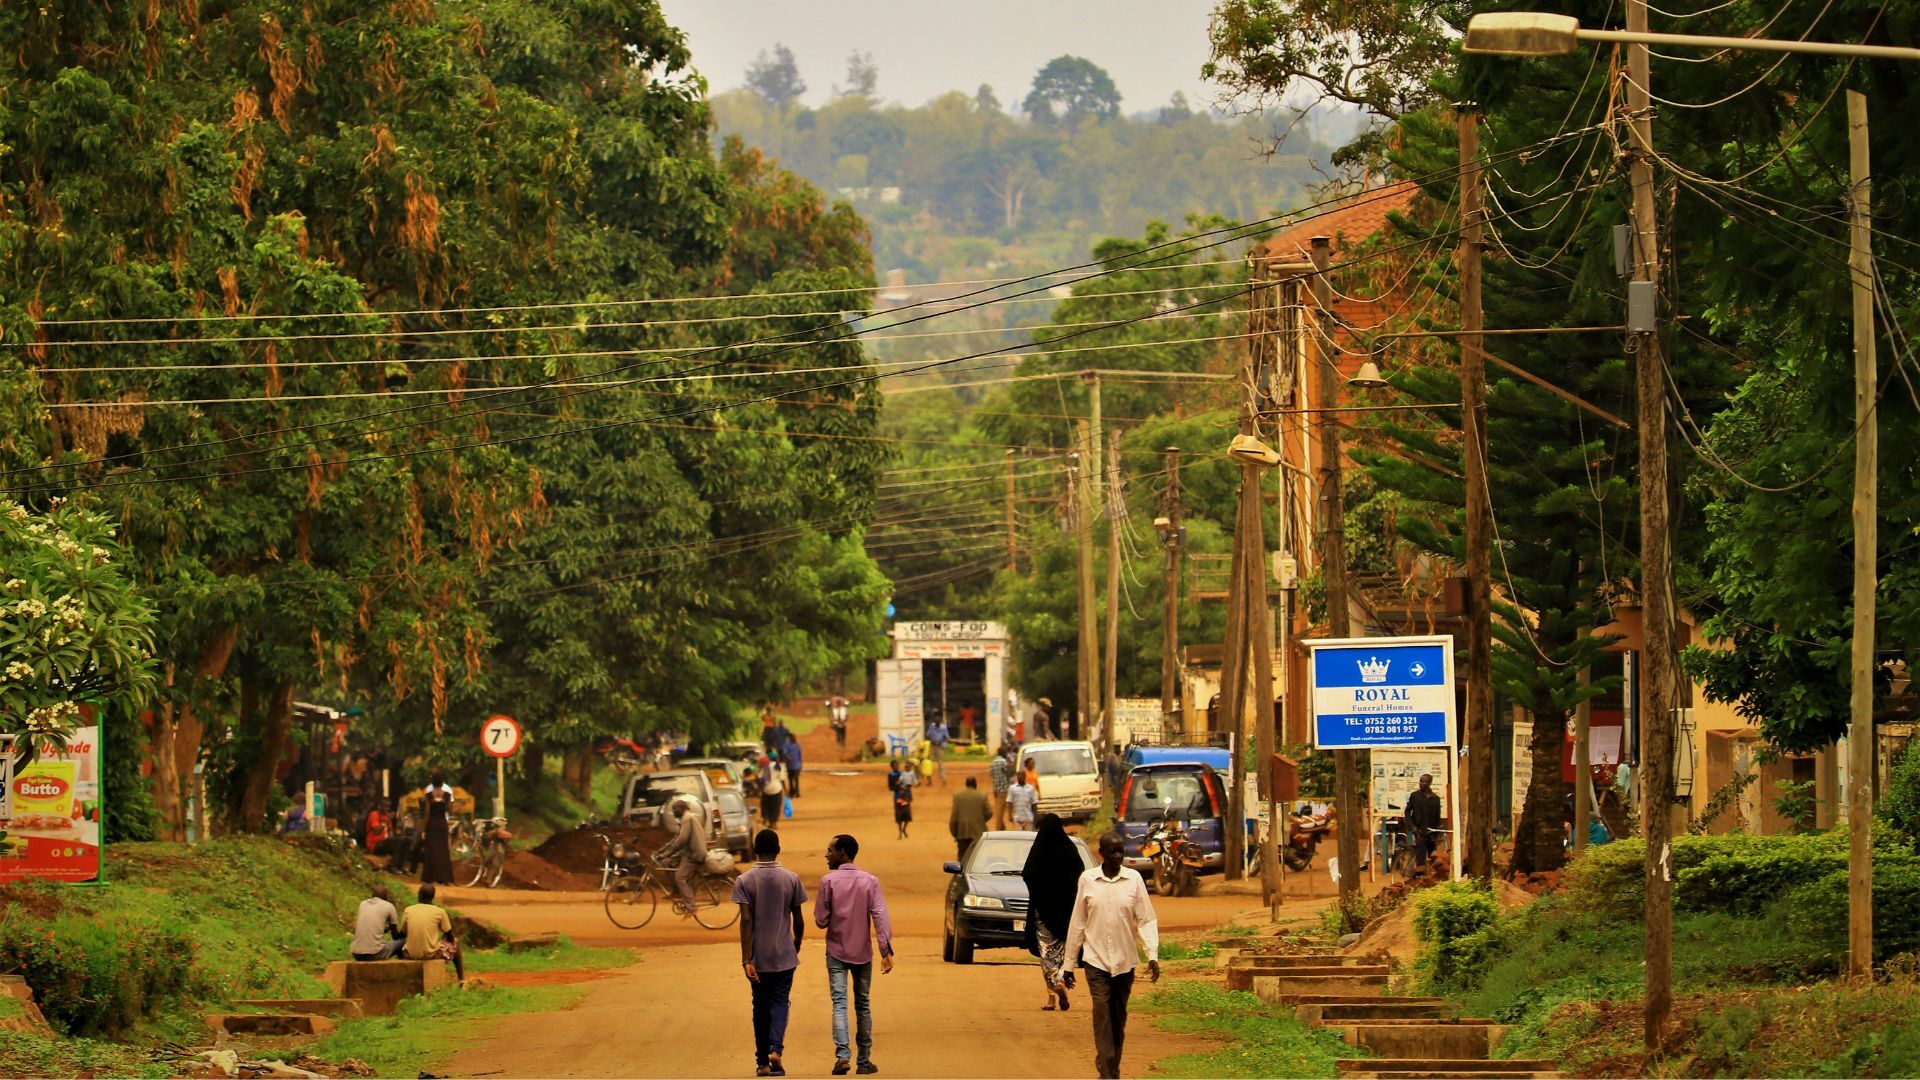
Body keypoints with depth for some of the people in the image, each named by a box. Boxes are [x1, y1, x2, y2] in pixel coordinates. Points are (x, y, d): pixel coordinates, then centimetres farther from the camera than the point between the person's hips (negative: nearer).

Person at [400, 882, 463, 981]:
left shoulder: (408, 911, -2)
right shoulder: (439, 912, -7)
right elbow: (450, 937, 1)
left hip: (411, 954, 2)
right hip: (432, 954, -1)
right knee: (455, 942, 28)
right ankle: (461, 978, 35)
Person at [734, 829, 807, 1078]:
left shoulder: (744, 881, -6)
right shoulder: (791, 879, -3)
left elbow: (746, 920, -12)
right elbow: (798, 920, 1)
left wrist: (746, 960, -13)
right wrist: (797, 947, 18)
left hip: (758, 956, 0)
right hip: (784, 955, 0)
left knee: (760, 1006, 11)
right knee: (779, 1002, 6)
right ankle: (775, 1049, -18)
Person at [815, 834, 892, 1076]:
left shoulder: (828, 881, -7)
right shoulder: (870, 881, -2)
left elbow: (821, 920, -5)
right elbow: (880, 915, -11)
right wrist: (886, 949, -13)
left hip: (836, 952, -2)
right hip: (862, 953, 2)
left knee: (839, 1003, -5)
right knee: (863, 1005, 12)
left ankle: (842, 1055, -22)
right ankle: (864, 1060, 14)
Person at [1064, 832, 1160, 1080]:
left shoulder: (1134, 879, 0)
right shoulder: (1087, 880, 0)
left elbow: (1147, 919, -1)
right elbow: (1077, 922, 5)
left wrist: (1152, 955, -12)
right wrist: (1069, 961, 7)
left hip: (1125, 960, 1)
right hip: (1096, 959, -1)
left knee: (1119, 1018, 9)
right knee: (1102, 1013, -12)